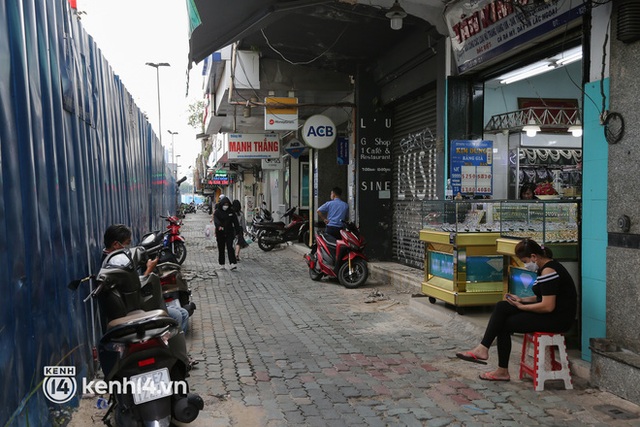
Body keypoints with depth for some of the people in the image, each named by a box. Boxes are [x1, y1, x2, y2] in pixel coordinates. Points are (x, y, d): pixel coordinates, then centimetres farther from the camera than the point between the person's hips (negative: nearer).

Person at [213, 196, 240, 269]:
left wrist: (237, 230, 4)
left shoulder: (231, 211, 5)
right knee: (221, 249, 7)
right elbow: (215, 220, -20)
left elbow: (235, 221, 9)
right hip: (220, 233, 0)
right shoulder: (217, 211, -3)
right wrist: (219, 226, -40)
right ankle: (222, 264, 18)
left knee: (230, 248, -9)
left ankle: (232, 264, -15)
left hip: (229, 232, 0)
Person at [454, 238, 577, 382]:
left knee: (505, 324, -5)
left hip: (558, 318, -10)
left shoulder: (549, 271, -21)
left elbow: (548, 306, -25)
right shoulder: (544, 267, 11)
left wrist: (521, 306, -13)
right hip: (550, 311, 10)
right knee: (501, 307, -3)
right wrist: (521, 300, 6)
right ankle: (483, 348, -7)